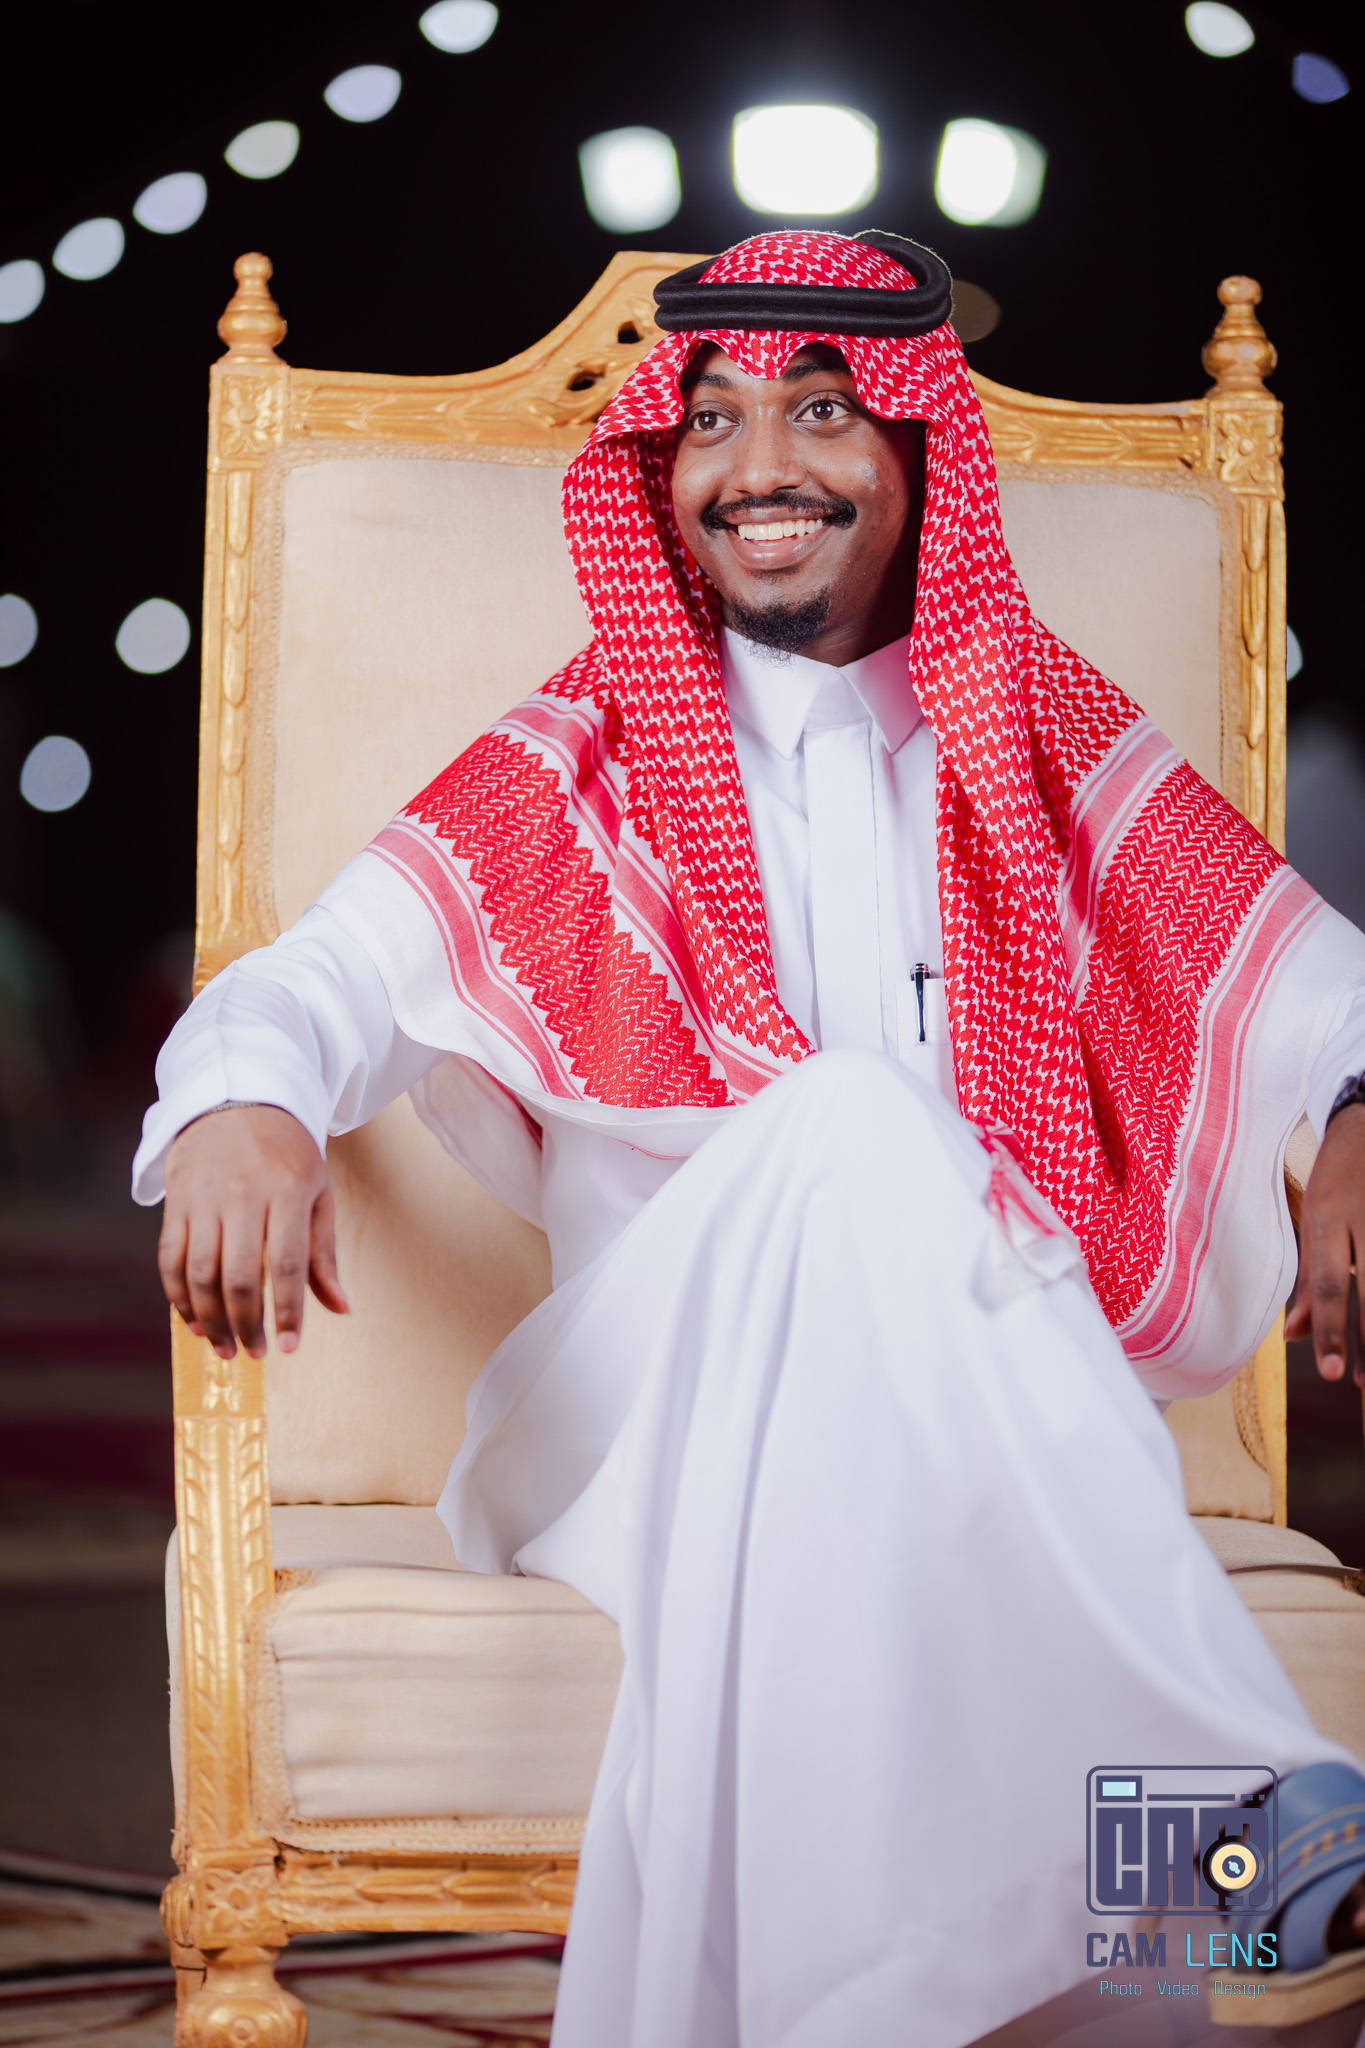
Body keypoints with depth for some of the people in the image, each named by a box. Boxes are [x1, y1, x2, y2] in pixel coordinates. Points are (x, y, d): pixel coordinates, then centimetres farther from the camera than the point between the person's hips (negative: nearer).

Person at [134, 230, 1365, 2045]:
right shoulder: (576, 772, 12)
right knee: (852, 1118, -32)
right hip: (663, 1398, 0)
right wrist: (243, 1103, -22)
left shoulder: (1058, 752, 15)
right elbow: (322, 981, 3)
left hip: (999, 1398, 0)